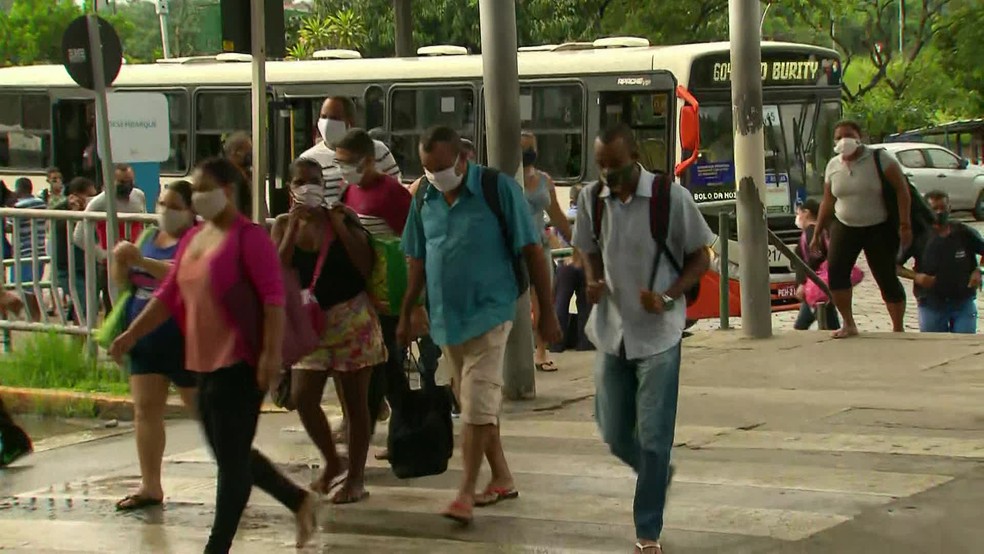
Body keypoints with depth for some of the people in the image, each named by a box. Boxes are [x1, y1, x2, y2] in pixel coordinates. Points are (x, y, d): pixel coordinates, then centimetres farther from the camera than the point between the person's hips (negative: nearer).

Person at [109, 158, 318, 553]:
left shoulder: (248, 237, -11)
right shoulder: (193, 239, 15)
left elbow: (273, 296, -17)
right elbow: (168, 295, 17)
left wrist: (272, 352, -23)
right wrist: (131, 335, 11)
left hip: (240, 363, -9)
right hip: (206, 361, 9)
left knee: (231, 458, -2)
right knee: (231, 456, 15)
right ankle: (300, 501, 31)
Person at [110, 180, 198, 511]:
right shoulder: (149, 236, 13)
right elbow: (123, 283, 15)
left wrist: (141, 261, -33)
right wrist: (120, 261, -7)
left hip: (183, 341, -7)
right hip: (145, 338, 7)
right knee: (145, 410, 4)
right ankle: (150, 487, 8)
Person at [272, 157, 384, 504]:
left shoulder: (342, 218, -2)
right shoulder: (284, 224, 4)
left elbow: (366, 267, -9)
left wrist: (340, 227, -15)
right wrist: (293, 228, -14)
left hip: (351, 318, -3)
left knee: (354, 401, 1)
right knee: (302, 396, -3)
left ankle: (356, 478, 10)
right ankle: (331, 462, 20)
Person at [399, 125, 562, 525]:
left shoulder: (499, 189, -11)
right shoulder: (424, 199, 4)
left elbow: (531, 251, -8)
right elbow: (417, 261, 14)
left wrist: (547, 313, -8)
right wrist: (405, 316, 15)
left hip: (487, 314, -6)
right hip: (446, 318, 6)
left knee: (477, 406, -11)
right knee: (478, 405, 14)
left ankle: (466, 493, -6)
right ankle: (501, 479, 26)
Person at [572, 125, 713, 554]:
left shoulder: (671, 198, -13)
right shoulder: (591, 199, -1)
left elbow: (700, 258, -4)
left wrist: (667, 298, -19)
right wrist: (593, 282, -7)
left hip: (658, 336, -4)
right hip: (612, 332, 4)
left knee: (654, 438, -3)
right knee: (614, 434, 12)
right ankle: (658, 475, 42)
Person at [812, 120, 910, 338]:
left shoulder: (879, 159, -10)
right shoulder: (833, 166, 5)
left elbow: (902, 189, -12)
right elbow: (827, 202, 13)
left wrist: (904, 224, -18)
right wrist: (817, 233, 12)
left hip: (879, 228, -4)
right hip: (844, 227, 4)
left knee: (886, 277, -5)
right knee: (835, 270, -15)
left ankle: (898, 329, 8)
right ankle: (848, 324, -5)